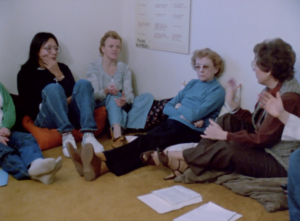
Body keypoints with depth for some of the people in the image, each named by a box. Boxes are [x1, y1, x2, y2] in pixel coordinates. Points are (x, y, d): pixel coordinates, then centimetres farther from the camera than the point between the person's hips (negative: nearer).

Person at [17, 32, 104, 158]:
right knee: (53, 88, -31)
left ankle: (88, 135, -40)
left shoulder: (62, 68, 17)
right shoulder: (25, 73, 7)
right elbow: (28, 107, -3)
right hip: (46, 118, -3)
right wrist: (57, 101, -11)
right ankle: (66, 136, -41)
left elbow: (73, 94, 4)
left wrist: (59, 75, -6)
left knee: (83, 83, -24)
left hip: (69, 114, 3)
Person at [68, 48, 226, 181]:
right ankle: (98, 160, -48)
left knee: (147, 143, -31)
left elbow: (195, 114, -12)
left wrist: (179, 107, 5)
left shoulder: (217, 91, 2)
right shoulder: (192, 84, 23)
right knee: (141, 141, -25)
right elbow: (167, 108, 17)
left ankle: (102, 165, -52)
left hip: (190, 131, -6)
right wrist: (182, 113, -2)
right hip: (170, 123, 6)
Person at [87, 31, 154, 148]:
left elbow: (129, 93, -8)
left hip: (120, 107, 4)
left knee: (148, 96, -17)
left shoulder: (124, 68, 6)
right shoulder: (93, 67, -3)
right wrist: (106, 91, -36)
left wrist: (125, 100, -33)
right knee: (113, 95, -33)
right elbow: (93, 95, -13)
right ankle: (118, 132, -54)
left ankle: (119, 129, -33)